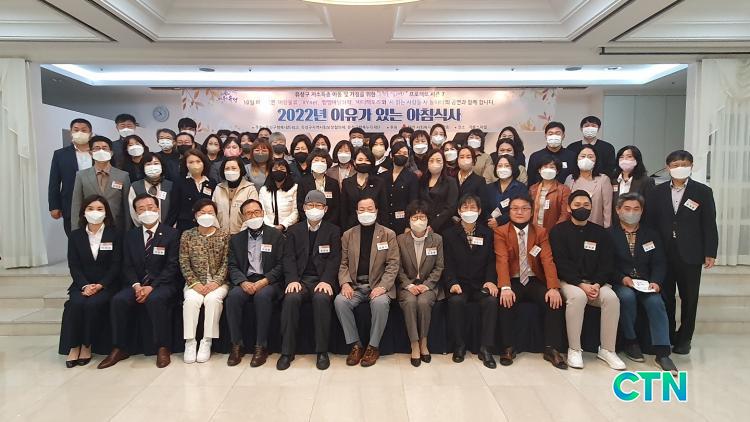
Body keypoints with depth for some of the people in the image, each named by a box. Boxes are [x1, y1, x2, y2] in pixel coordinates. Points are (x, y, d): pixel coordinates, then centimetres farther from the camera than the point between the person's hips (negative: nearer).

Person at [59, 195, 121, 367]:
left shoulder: (114, 235, 2)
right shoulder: (75, 235, 8)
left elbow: (116, 265, -3)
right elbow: (73, 265, 2)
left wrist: (100, 285, -15)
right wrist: (85, 285, -14)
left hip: (106, 284, -2)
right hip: (82, 284, 2)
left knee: (92, 304, -29)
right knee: (75, 303, -28)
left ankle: (87, 346, -11)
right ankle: (73, 347, -13)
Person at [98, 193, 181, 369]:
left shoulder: (171, 234, -1)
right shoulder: (130, 235, 13)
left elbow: (172, 267, -8)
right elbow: (127, 266, 7)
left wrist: (152, 287, -18)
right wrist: (136, 285, -12)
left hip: (163, 284, -4)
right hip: (137, 284, 4)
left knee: (155, 299, -34)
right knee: (118, 300, -23)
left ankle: (163, 348, -22)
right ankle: (119, 348, -9)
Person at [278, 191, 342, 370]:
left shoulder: (333, 231, 11)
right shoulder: (294, 230, 15)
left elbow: (334, 259, 0)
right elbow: (289, 257, 5)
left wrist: (326, 281, -16)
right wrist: (292, 280, -12)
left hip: (323, 279, -1)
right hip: (300, 279, 2)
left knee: (321, 298, -33)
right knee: (291, 298, -30)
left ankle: (322, 351, -21)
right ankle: (287, 351, -19)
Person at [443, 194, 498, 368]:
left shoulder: (487, 233, 13)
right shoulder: (449, 234, 7)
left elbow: (491, 261, 7)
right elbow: (448, 263, -1)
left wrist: (491, 281, -10)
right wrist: (452, 283, -17)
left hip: (481, 283, 2)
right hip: (458, 283, -1)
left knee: (491, 301, -29)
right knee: (456, 301, -33)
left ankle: (486, 349, -16)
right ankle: (459, 346, -13)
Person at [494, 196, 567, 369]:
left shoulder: (541, 232, 7)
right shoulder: (500, 232, 0)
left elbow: (548, 260, -6)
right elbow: (502, 260, -14)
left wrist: (553, 288, -21)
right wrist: (505, 288, -30)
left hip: (535, 281, 2)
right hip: (513, 281, -2)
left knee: (555, 301, -23)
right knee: (506, 301, -31)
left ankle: (551, 349, -11)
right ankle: (508, 348, -14)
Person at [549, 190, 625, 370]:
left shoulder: (600, 232, 11)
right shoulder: (558, 231, 1)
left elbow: (607, 263, 4)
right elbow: (561, 263, -8)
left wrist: (597, 285, -14)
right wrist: (582, 285, -19)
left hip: (595, 282, 3)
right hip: (568, 281, -3)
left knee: (612, 298, -27)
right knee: (577, 296, -35)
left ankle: (607, 349, -12)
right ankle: (574, 349, -22)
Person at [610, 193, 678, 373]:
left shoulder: (651, 234, 14)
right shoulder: (609, 234, 2)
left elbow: (659, 263, 8)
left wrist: (656, 282, -10)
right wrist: (622, 278, -19)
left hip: (646, 283, 3)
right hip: (620, 283, -3)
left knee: (656, 302, -27)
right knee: (627, 296, -33)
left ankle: (662, 353, -21)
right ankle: (630, 341, -11)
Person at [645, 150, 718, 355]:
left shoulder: (703, 192, 1)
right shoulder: (658, 192, 5)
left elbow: (709, 224, -1)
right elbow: (650, 221, 4)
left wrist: (710, 253, -5)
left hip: (690, 255, -1)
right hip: (663, 254, 1)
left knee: (689, 298, 8)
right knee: (665, 297, 8)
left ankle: (684, 339, 21)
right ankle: (666, 336, 22)